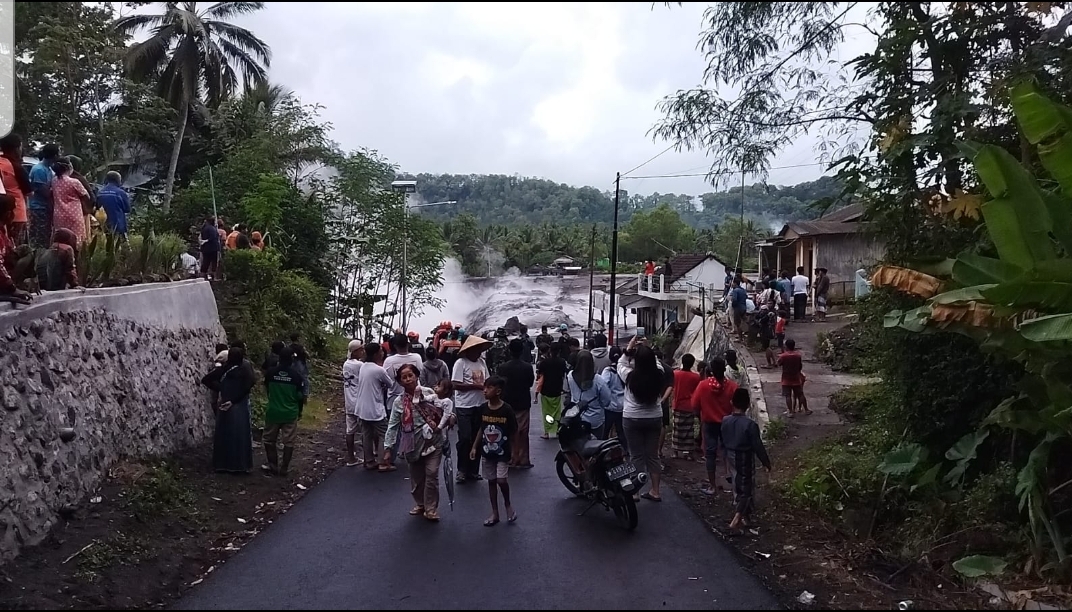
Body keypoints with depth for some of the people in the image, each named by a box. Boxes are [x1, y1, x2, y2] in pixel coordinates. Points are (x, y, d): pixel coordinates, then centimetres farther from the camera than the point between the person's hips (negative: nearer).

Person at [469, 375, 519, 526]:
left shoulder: (507, 410, -15)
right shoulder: (482, 409, -4)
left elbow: (513, 432, -5)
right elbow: (481, 429, 8)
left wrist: (511, 451, -2)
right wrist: (474, 447, 5)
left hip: (503, 453, -4)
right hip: (487, 453, 4)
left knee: (501, 480, -13)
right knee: (491, 481, 11)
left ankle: (508, 504, 16)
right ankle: (495, 513, 23)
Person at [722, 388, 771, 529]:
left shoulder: (725, 421, -7)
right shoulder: (750, 424, -24)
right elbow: (758, 446, -17)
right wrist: (766, 462, -4)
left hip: (732, 458, 6)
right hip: (746, 460, -6)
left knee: (738, 487, 20)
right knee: (747, 488, 7)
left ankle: (744, 517, 34)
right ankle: (737, 519, -1)